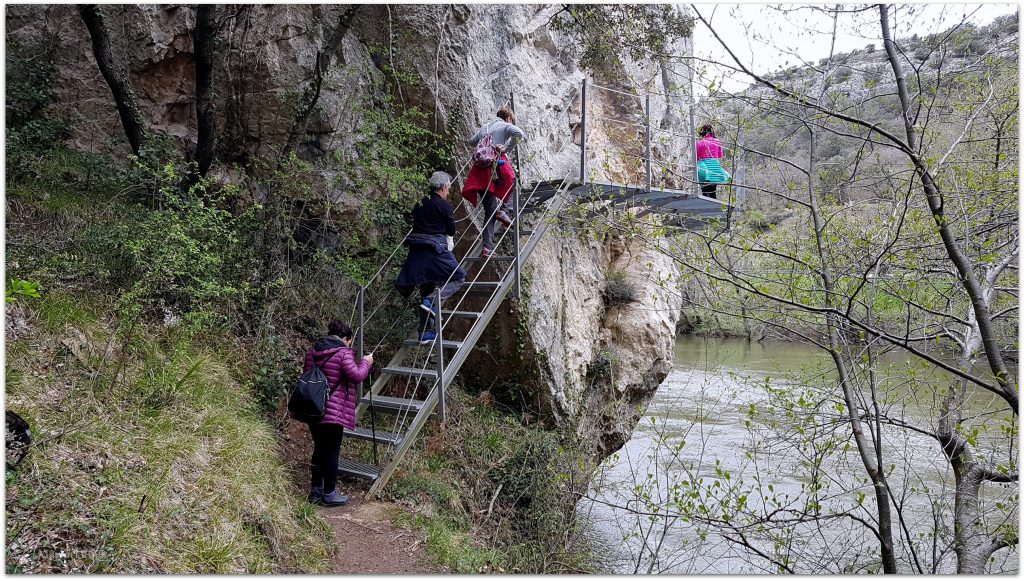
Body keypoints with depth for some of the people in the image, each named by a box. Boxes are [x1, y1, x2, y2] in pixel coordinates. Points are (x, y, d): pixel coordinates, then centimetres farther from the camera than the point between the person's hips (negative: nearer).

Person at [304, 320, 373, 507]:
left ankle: (316, 490, 26)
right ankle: (329, 494, 11)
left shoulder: (312, 351, 12)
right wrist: (366, 363, -1)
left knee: (319, 449, 18)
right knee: (332, 452, 4)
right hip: (332, 412, -7)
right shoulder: (343, 353, -11)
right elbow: (356, 375, -17)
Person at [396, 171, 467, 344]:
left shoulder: (420, 204, 13)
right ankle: (432, 301, -12)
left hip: (416, 250, 7)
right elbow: (451, 231, -1)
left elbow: (416, 224, 16)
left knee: (426, 289, 13)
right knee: (459, 277, 9)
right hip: (435, 250, -7)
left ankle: (424, 332, 14)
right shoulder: (443, 205, -6)